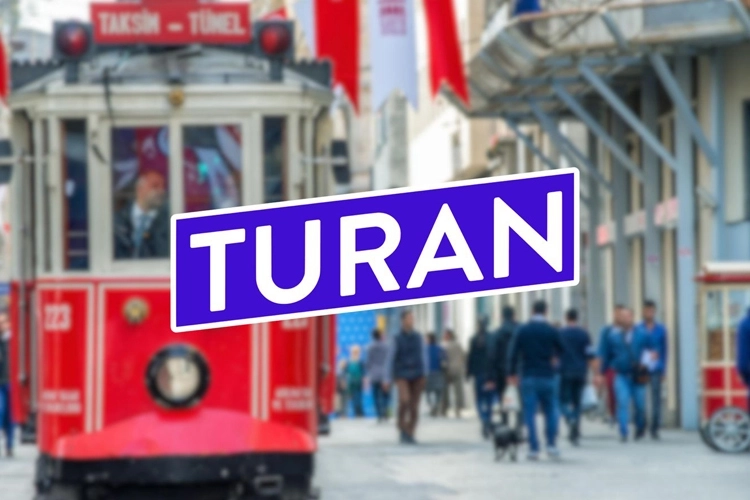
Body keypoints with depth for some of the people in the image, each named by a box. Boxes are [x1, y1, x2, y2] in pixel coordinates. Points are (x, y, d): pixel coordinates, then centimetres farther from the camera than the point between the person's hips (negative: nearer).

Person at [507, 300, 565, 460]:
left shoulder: (522, 331, -2)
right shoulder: (552, 331, -2)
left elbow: (513, 353, -3)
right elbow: (561, 352, 9)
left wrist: (512, 373, 9)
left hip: (527, 377, 0)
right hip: (547, 377, 0)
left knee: (529, 414, 1)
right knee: (550, 411, 12)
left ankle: (534, 448, -3)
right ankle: (551, 445, 2)